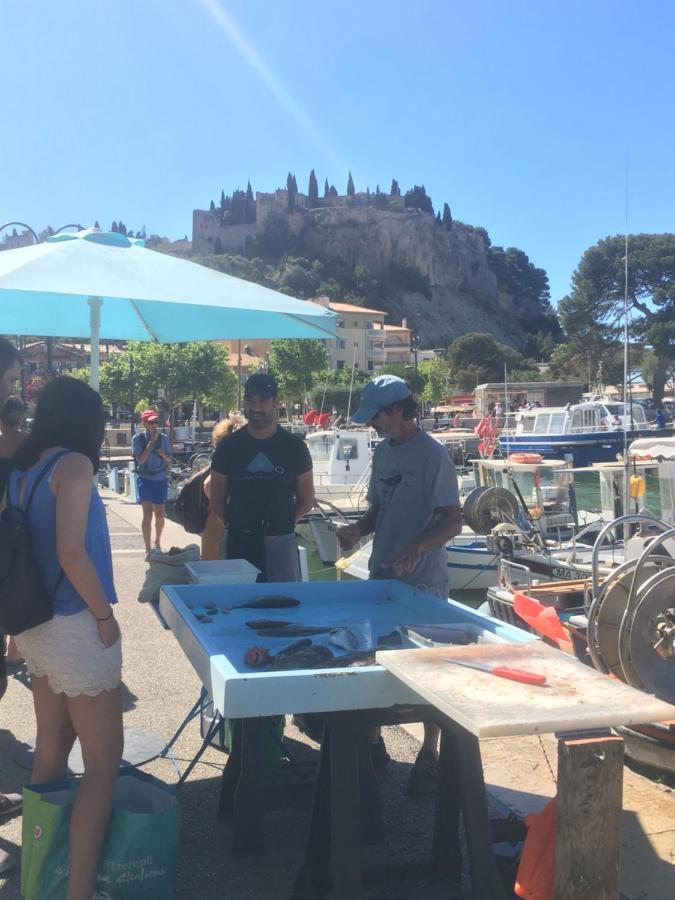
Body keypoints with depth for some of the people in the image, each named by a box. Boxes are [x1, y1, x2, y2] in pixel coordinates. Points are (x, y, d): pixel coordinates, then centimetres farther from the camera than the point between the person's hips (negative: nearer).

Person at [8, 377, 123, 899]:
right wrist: (105, 616, -13)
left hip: (37, 624, 8)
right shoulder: (73, 465, -15)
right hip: (74, 627, -8)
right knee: (103, 760, 1)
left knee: (51, 748, 19)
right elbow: (71, 552, -23)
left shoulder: (21, 469, 7)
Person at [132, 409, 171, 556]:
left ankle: (157, 543, 33)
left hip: (161, 479, 3)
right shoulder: (138, 438, -7)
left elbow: (169, 461, 8)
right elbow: (140, 460, -18)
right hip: (145, 480, -3)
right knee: (147, 514, -12)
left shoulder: (163, 438, 1)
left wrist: (164, 456, -15)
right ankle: (148, 549, -6)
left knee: (160, 515, 11)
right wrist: (152, 441, -18)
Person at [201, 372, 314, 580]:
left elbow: (306, 501, 10)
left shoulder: (294, 447, 2)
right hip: (239, 542, 0)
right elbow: (216, 505, 5)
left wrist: (283, 522, 2)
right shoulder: (229, 446, 3)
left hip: (281, 543, 0)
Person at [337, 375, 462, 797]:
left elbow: (454, 521, -17)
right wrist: (359, 529, -1)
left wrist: (416, 546, -32)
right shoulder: (383, 451, 10)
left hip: (423, 581, -7)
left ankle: (430, 756, 19)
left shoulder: (432, 454, -14)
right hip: (382, 576, 7)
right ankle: (373, 742, 30)